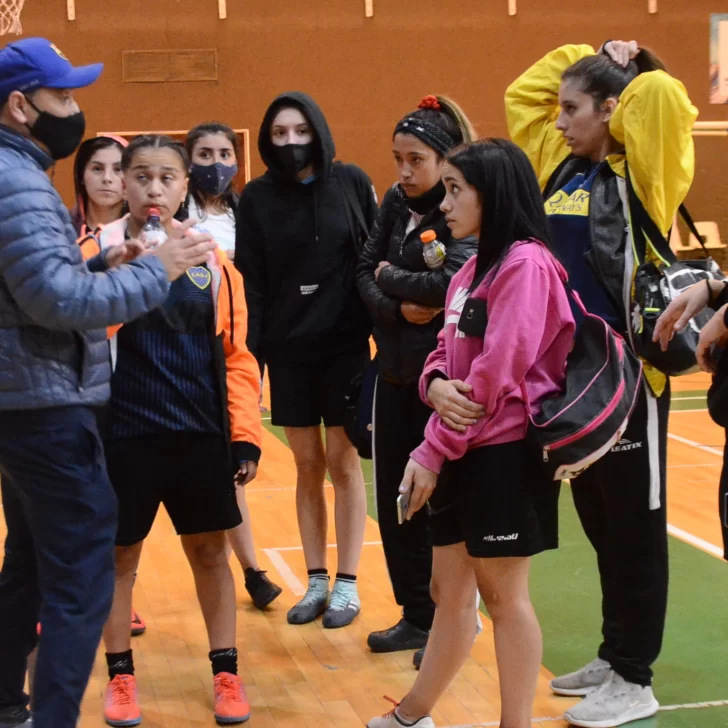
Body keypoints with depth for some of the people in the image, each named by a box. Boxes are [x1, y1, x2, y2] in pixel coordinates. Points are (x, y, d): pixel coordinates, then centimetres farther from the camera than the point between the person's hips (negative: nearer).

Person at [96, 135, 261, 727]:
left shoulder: (211, 259, 4)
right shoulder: (98, 251, -3)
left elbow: (234, 353, 5)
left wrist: (245, 433, 0)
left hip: (202, 434, 2)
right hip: (124, 435, -2)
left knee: (210, 551, 11)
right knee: (119, 555, 10)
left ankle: (226, 671, 26)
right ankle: (121, 674, 27)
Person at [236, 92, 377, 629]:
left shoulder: (351, 183, -2)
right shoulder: (257, 197, 2)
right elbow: (250, 281, 0)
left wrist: (380, 328, -6)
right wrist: (252, 350, -6)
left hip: (345, 343, -2)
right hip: (287, 349, 2)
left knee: (342, 461, 3)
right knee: (307, 465, 9)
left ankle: (347, 585, 13)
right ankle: (317, 582, 20)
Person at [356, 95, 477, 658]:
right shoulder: (396, 204, 8)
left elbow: (454, 282, -25)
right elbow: (364, 271, 4)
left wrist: (390, 277, -10)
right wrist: (398, 307, -15)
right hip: (396, 366, 7)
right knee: (394, 494, 11)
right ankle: (416, 615, 24)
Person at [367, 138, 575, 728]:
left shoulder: (527, 263, -15)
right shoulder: (474, 268, 14)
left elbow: (497, 370, -20)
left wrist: (433, 451, -16)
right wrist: (436, 385, -10)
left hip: (506, 454, -8)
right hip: (464, 451, 8)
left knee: (504, 596, 1)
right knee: (450, 589, 17)